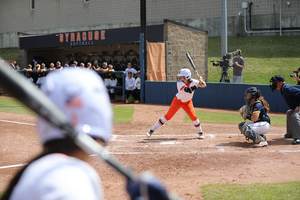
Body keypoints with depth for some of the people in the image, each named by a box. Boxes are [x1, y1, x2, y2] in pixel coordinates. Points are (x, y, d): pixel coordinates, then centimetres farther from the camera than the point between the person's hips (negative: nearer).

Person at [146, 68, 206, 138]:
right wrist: (197, 85, -34)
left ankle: (200, 132, 13)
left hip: (187, 102, 3)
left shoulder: (193, 82, -15)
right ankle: (152, 130, -6)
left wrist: (201, 81, -30)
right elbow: (189, 90, -39)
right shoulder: (180, 83, -26)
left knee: (193, 116, -12)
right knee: (168, 116, -10)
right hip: (178, 101, -3)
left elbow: (204, 85, -11)